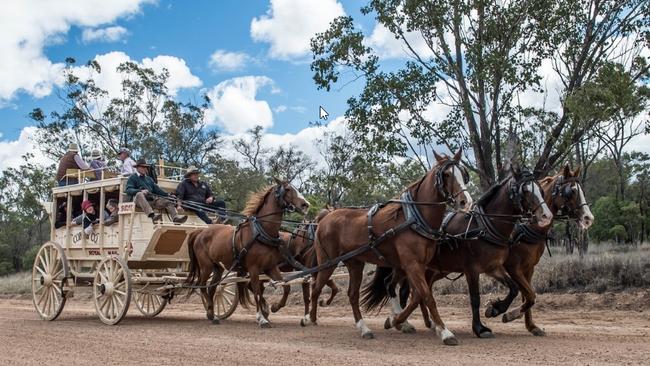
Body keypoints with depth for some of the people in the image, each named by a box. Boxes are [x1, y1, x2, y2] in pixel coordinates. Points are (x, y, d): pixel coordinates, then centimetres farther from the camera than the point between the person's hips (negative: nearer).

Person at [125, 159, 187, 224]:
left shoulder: (149, 179, 33)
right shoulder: (132, 178, 15)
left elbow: (156, 189, 25)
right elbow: (129, 190, 0)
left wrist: (168, 195, 8)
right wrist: (140, 191, -20)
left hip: (152, 199, 6)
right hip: (139, 199, -6)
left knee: (168, 202, -13)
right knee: (139, 194, -39)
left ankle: (176, 217, -39)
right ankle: (152, 216, -58)